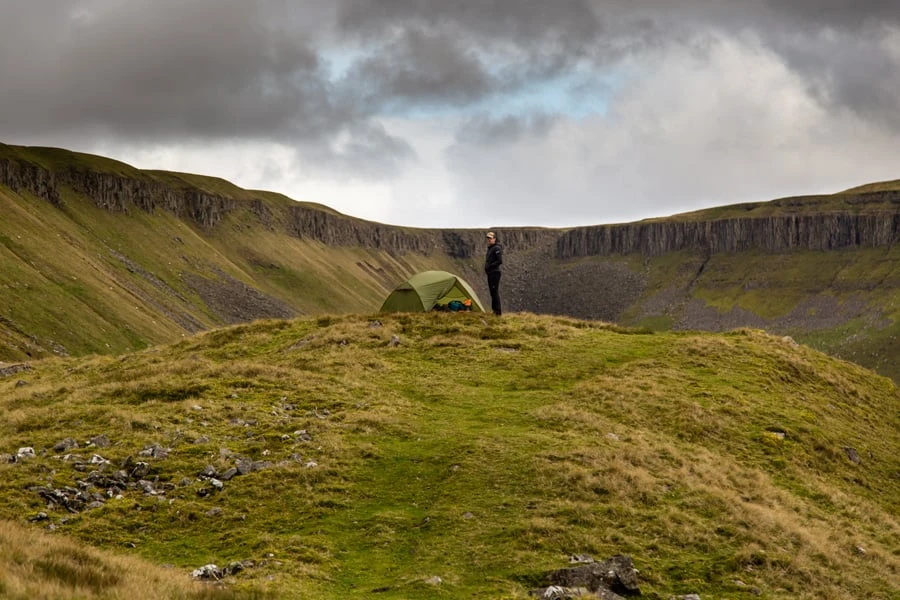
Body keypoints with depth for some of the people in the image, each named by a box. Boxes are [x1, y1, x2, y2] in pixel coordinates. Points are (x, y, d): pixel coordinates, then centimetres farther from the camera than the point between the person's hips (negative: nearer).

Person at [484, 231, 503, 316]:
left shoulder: (496, 248, -11)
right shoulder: (490, 248, 19)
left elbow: (500, 261, -19)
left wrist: (490, 266, -16)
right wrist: (486, 267, 11)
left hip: (495, 273, -10)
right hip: (490, 273, 10)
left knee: (495, 292, -12)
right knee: (492, 292, 12)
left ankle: (497, 312, -12)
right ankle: (494, 311, 17)